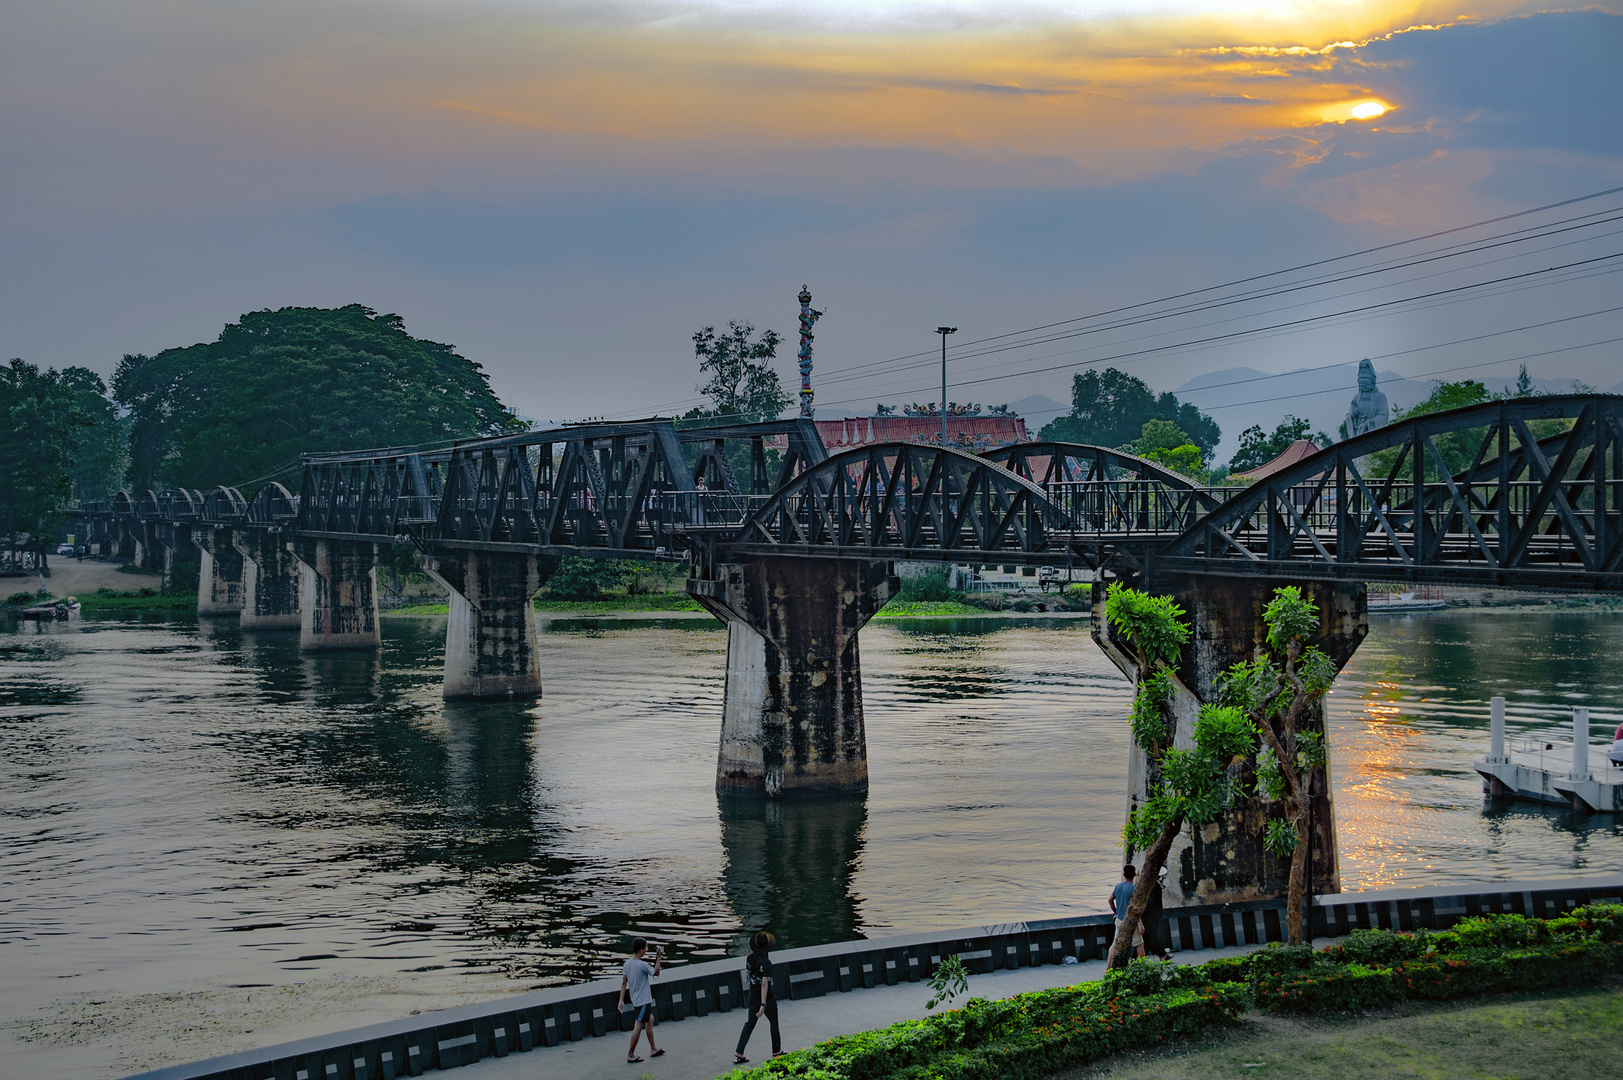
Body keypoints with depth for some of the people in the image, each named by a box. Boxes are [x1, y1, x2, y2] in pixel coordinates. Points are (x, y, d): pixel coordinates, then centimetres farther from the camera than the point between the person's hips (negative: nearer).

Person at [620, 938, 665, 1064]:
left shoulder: (627, 964, 0)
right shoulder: (642, 965, -23)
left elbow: (624, 983, 3)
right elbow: (656, 972, -5)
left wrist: (621, 1000, 6)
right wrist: (659, 957, 1)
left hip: (635, 1000, 9)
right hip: (643, 1000, -9)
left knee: (650, 1019, 22)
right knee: (638, 1027, -2)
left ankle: (653, 1049, 30)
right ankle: (630, 1055, 2)